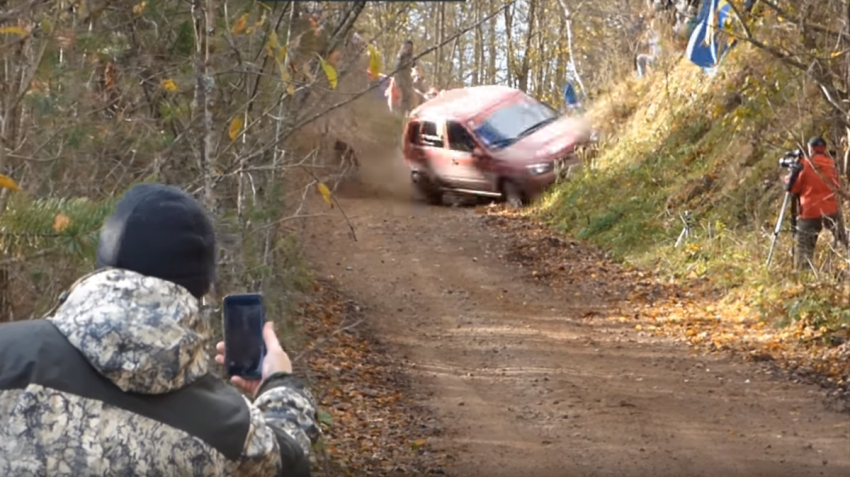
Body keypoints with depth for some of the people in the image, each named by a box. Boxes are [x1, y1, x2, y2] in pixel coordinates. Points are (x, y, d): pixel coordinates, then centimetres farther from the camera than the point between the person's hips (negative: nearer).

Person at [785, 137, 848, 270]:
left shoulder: (804, 165, -6)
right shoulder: (832, 165, 6)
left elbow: (793, 188, -2)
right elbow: (836, 186, 17)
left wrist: (793, 172, 12)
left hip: (810, 211, -3)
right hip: (830, 210, 3)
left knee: (805, 247, 2)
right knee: (843, 242, 8)